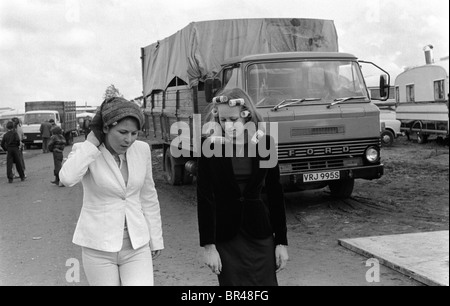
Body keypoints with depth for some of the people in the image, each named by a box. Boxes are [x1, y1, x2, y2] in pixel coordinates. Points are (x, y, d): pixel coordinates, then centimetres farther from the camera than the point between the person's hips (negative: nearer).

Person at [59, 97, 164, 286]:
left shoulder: (141, 150, -2)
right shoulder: (85, 151, -11)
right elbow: (67, 179, -33)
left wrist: (156, 238, 11)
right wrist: (92, 142, -22)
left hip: (135, 244, 3)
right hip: (99, 246, -2)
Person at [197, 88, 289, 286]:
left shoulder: (264, 143, -3)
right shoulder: (210, 147, -7)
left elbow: (275, 194, 1)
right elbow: (204, 198, -7)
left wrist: (282, 241, 1)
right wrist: (208, 245, -12)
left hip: (259, 234, 1)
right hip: (225, 237, -1)